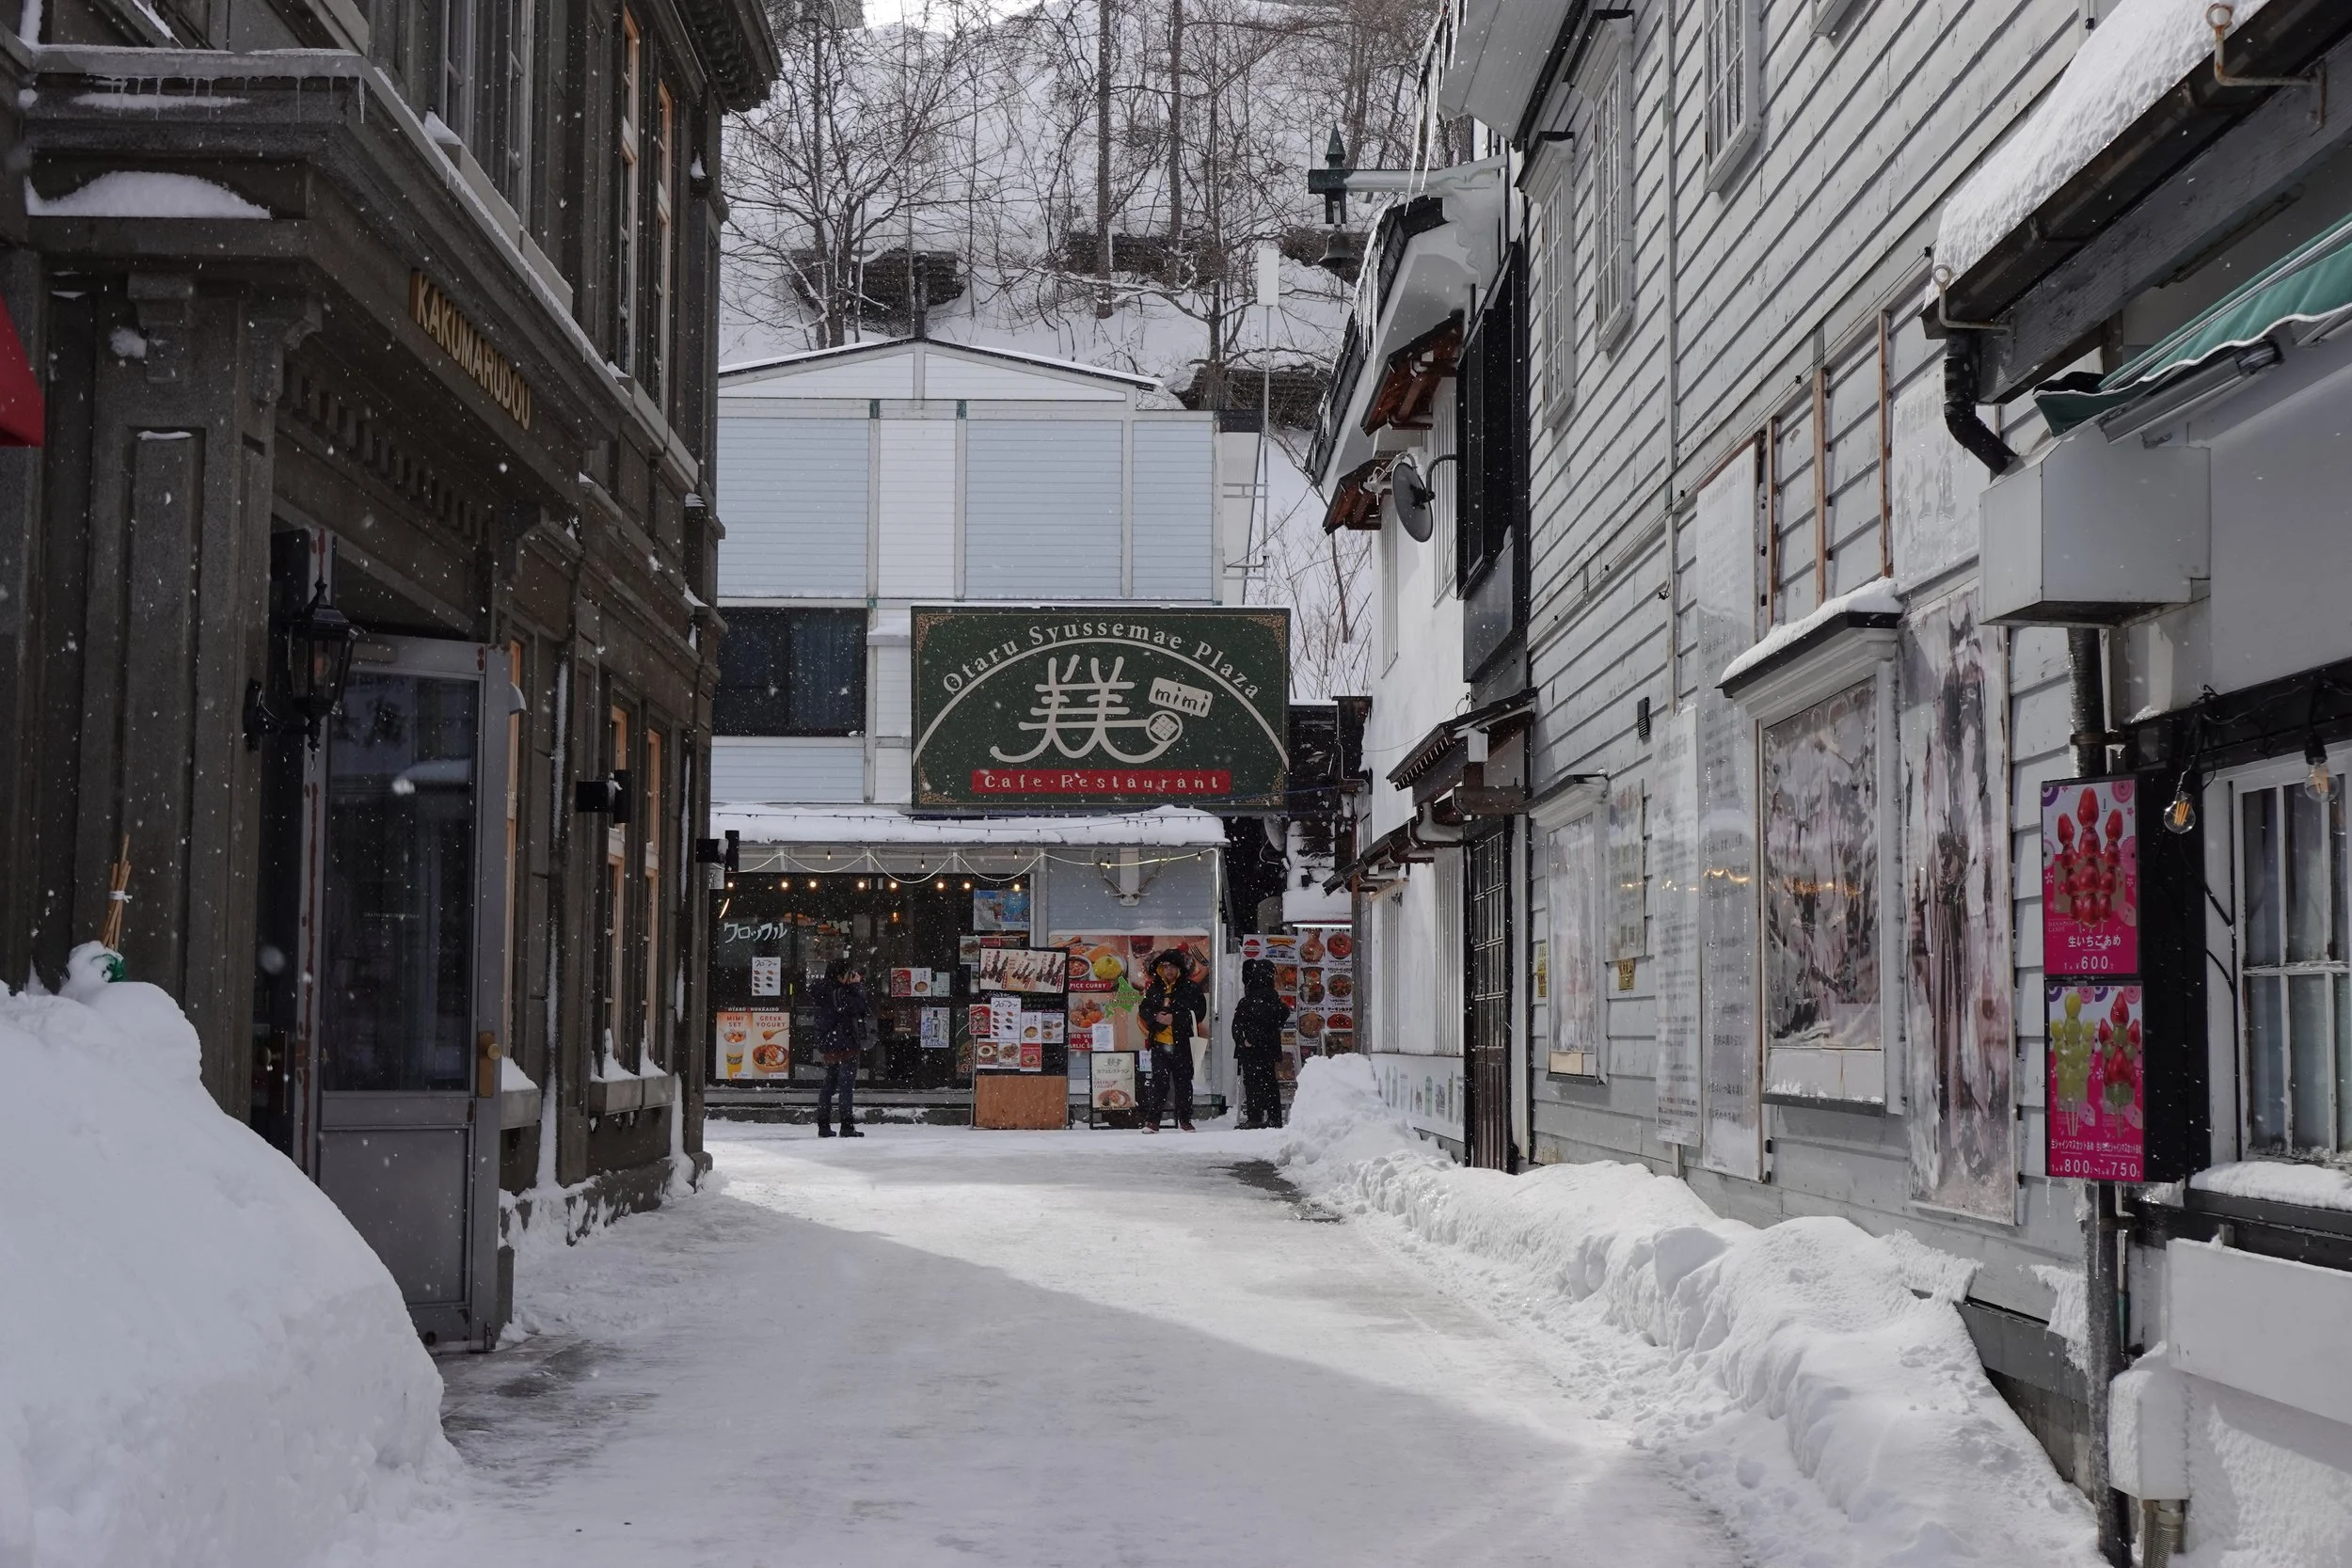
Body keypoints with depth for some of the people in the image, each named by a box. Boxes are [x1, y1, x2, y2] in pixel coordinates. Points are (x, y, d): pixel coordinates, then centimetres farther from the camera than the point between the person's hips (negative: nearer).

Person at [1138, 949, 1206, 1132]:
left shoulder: (1190, 988, 0)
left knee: (1183, 1081, 6)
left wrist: (1175, 1018, -16)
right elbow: (1143, 1010, 12)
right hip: (1160, 1042, 1)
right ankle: (1152, 1120, -1)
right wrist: (1156, 1017, -10)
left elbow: (1199, 1012, -6)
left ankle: (1185, 1119, 16)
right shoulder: (1154, 988, 10)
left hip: (1182, 1042, -1)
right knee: (1159, 1081, -3)